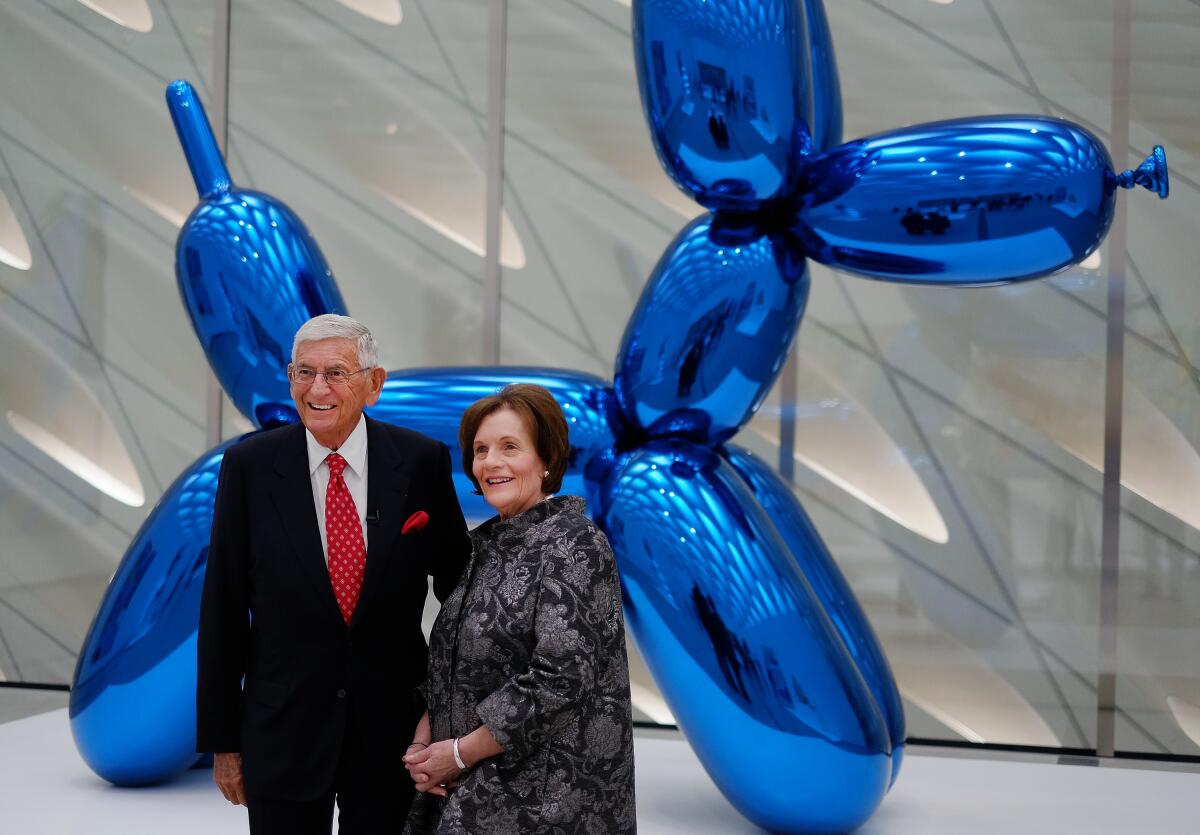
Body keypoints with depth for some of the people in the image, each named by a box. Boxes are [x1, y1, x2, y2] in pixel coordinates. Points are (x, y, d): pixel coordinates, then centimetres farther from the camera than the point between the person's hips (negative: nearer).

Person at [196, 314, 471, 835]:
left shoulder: (422, 461, -6)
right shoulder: (249, 466, -6)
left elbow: (456, 582, 5)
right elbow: (222, 611, -2)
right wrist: (222, 739, -1)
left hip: (393, 727, 1)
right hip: (283, 731, 0)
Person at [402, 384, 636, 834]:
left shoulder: (572, 545, -15)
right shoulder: (490, 542, 8)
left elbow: (561, 680, -22)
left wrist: (461, 752, -16)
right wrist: (426, 733, -4)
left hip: (543, 791, -7)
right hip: (473, 782, 7)